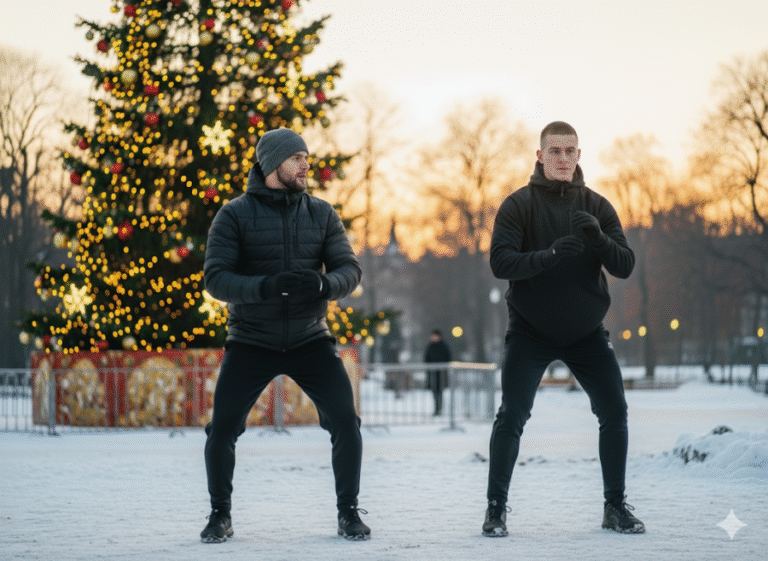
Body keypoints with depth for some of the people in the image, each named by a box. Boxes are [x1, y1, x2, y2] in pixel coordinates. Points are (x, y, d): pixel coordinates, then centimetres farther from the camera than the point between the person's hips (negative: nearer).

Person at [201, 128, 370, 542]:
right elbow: (215, 278, -14)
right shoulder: (235, 215, -7)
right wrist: (266, 287, -31)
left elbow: (350, 269, -2)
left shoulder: (321, 213, 1)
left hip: (310, 340, 2)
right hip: (251, 342, -2)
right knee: (222, 430, -9)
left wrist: (324, 284, -26)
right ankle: (220, 516, 14)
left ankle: (349, 513, 8)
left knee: (346, 423, -11)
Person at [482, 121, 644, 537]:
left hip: (587, 332, 3)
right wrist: (549, 255, -34)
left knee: (614, 412, -3)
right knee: (512, 416, -12)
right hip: (530, 331, -3)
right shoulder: (519, 205, -7)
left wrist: (598, 238, -25)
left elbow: (625, 266, -6)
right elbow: (500, 262, -18)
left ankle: (615, 506, 12)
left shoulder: (596, 207, 1)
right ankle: (496, 508, 0)